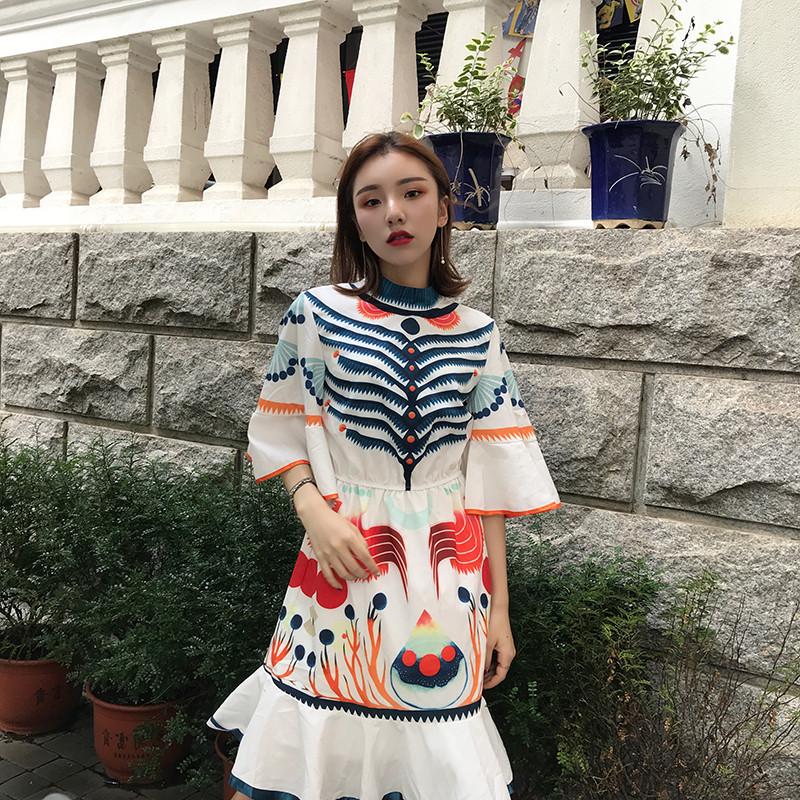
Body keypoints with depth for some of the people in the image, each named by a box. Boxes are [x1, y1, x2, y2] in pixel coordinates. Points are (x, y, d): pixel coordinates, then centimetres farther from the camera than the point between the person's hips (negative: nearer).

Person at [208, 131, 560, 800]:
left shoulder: (477, 334, 1)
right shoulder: (318, 314, -4)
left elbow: (490, 475, 1)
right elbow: (280, 432, 5)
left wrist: (499, 606, 1)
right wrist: (312, 507, -13)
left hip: (449, 563, 2)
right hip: (346, 559, -1)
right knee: (331, 744, 10)